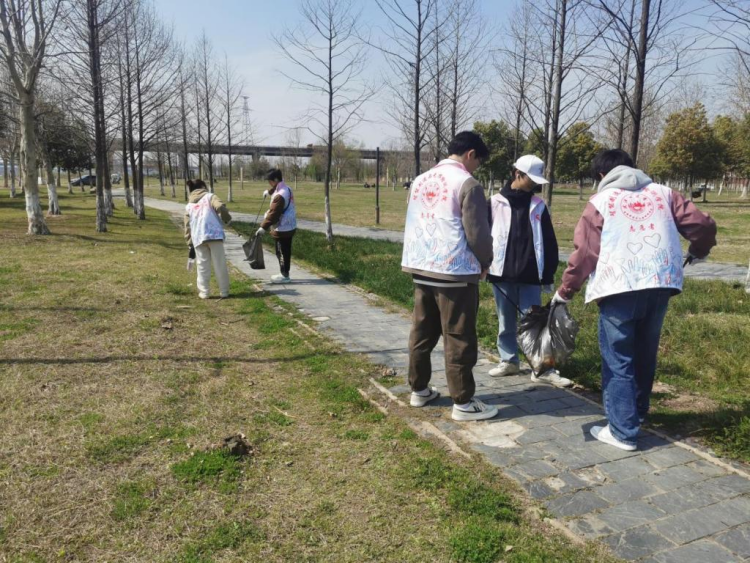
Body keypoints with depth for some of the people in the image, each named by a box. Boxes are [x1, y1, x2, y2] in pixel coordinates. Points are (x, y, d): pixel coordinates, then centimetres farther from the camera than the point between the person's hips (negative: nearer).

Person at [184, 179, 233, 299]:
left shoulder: (188, 205, 21)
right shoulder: (210, 196, 11)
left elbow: (187, 226, 17)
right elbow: (220, 207, -11)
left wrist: (190, 244, 18)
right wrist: (227, 219, 6)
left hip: (198, 238, 3)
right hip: (214, 234, -3)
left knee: (202, 266, 10)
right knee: (220, 264, 3)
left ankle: (204, 292, 11)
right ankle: (224, 291, 8)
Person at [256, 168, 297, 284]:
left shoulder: (279, 195, -24)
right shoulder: (286, 188, 8)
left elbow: (273, 213, -25)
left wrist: (264, 227, -21)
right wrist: (269, 192, 52)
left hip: (283, 228, -10)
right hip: (289, 226, 10)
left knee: (282, 252, -1)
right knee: (285, 251, 16)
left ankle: (285, 276, 6)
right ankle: (284, 273, 25)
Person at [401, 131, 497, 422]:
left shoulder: (420, 180, 11)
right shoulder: (467, 183, -12)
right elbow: (477, 233, -13)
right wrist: (485, 261, 5)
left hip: (421, 269, 8)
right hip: (455, 272, -7)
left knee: (422, 332, 16)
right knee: (459, 339, 1)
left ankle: (419, 390, 28)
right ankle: (463, 403, 9)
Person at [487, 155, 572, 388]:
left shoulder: (538, 206, 5)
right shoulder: (495, 203, -1)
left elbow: (549, 243, 8)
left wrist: (549, 275, 6)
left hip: (530, 276, 1)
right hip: (502, 275, -1)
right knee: (506, 323, 11)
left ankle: (542, 368, 9)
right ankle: (509, 360, 25)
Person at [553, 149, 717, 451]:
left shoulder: (601, 200, 4)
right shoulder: (662, 193, 15)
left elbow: (584, 252, -2)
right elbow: (704, 225, 10)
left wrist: (565, 291, 7)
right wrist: (697, 251, 31)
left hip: (620, 287, -4)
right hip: (660, 283, 5)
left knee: (618, 360, 2)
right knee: (645, 354, 20)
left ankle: (622, 431, 3)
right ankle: (638, 413, 35)